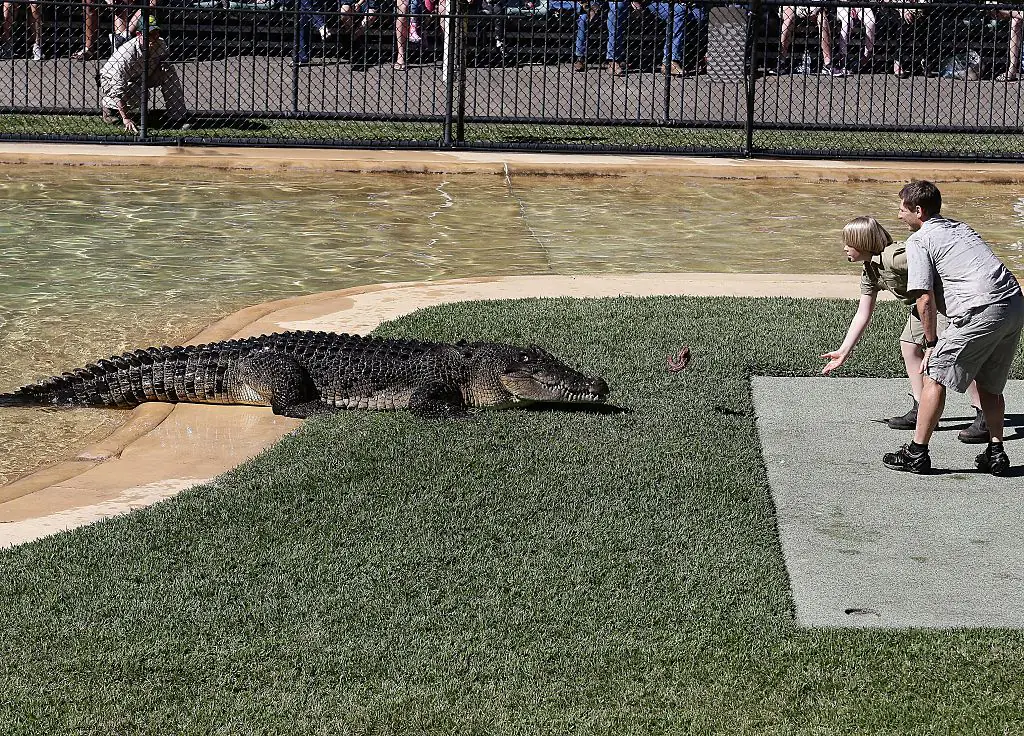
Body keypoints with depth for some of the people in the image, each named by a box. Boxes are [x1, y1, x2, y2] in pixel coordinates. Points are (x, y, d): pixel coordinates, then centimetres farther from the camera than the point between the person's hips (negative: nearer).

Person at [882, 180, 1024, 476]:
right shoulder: (960, 228, 26)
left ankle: (917, 453, 7)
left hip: (982, 312, -8)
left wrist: (931, 343, 3)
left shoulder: (918, 241, 2)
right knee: (989, 385, 21)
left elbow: (924, 298, -6)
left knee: (935, 376, 4)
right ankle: (996, 453, 22)